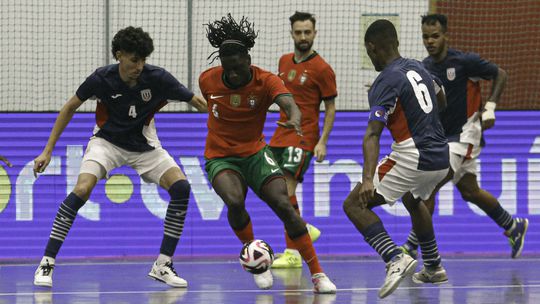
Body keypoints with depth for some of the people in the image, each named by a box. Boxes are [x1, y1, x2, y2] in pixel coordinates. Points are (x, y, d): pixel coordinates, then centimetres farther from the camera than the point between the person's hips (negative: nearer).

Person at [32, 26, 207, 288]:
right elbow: (70, 108, -4)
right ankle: (47, 263, -17)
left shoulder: (157, 78, -21)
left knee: (181, 187, -19)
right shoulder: (101, 79, -20)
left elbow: (197, 102, -11)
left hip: (144, 146, 2)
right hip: (107, 141, -2)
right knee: (82, 190, -27)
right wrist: (48, 151, -5)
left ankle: (163, 266, -8)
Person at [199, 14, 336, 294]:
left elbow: (289, 103, -36)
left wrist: (293, 118, -59)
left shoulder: (266, 81, -16)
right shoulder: (207, 80, -8)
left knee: (283, 205, -17)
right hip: (220, 157, 0)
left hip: (255, 153, 0)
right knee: (234, 201, -30)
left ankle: (318, 275, -10)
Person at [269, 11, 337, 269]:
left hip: (303, 138, -7)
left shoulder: (321, 69, -8)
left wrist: (323, 142, -14)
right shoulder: (284, 62, 10)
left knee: (286, 189, -16)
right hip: (280, 136, 7)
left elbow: (330, 108, -6)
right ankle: (305, 230, 29)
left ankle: (292, 254, -12)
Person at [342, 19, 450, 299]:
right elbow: (439, 100, 34)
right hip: (441, 157, 8)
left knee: (354, 204, -7)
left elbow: (372, 134, -26)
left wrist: (368, 179, -36)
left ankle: (396, 259, -24)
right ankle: (434, 267, 44)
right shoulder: (418, 69, 11)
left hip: (413, 159, -8)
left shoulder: (387, 81, -13)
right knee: (412, 200, 38)